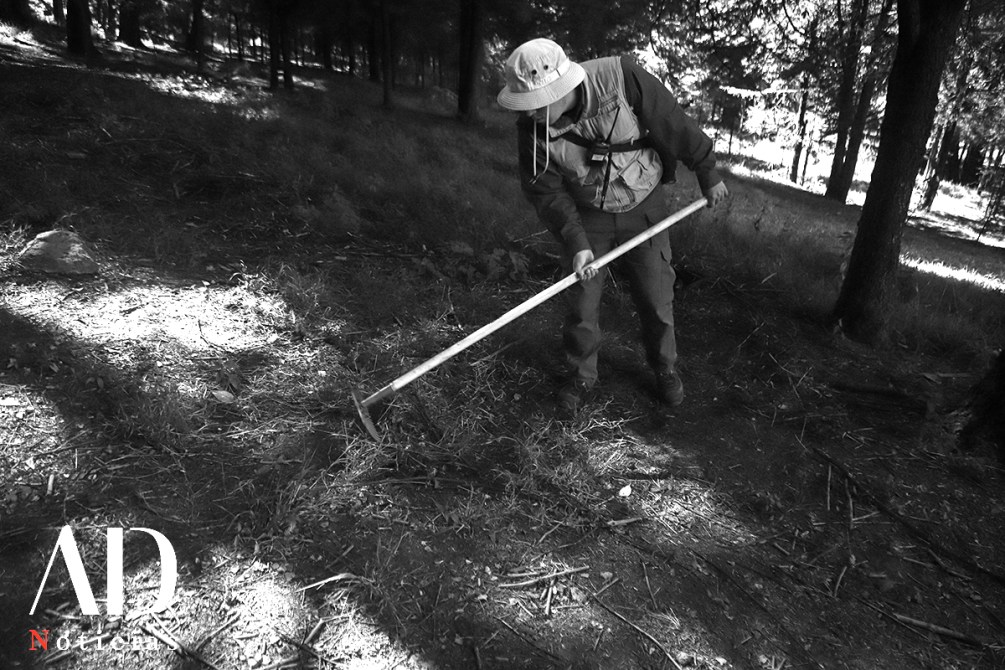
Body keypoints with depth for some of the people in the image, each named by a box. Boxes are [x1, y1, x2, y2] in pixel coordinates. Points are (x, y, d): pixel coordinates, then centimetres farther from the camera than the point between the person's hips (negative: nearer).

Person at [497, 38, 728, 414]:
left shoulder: (621, 78, -27)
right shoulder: (531, 128, -20)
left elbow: (674, 124, -15)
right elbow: (547, 192, -16)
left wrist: (708, 173, -5)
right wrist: (576, 243, -27)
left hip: (643, 208, -1)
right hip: (587, 216, 1)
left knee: (656, 297, 6)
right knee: (582, 301, 1)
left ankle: (665, 369, 29)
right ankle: (581, 375, 23)